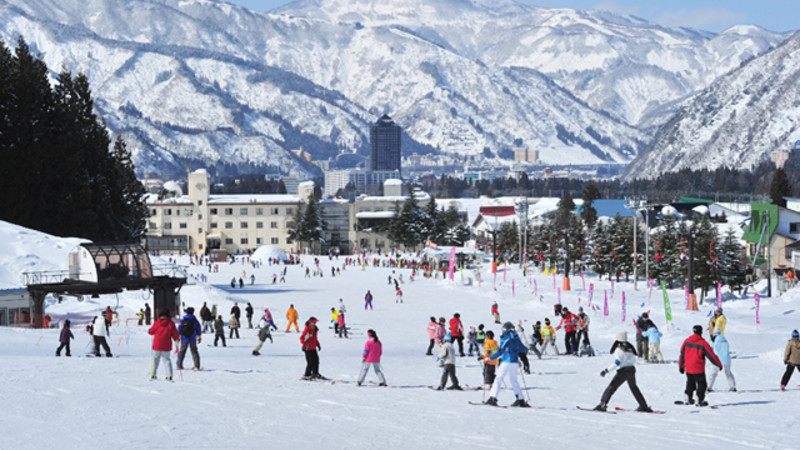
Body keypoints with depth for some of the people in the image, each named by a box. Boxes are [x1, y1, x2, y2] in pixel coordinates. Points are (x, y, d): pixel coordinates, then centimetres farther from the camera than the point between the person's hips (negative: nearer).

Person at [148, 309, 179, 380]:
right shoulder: (171, 323, -4)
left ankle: (153, 374, 4)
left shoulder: (157, 323, -3)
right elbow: (175, 335, -1)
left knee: (155, 359, 13)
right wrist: (176, 340, 18)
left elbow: (150, 331, 8)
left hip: (157, 345, -1)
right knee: (167, 359, 12)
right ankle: (170, 375, -1)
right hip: (166, 346, 1)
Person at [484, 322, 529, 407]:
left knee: (498, 379, -6)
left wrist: (490, 358, -9)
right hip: (515, 362, 7)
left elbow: (500, 351, -14)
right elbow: (523, 349, 15)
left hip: (507, 361, -7)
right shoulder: (516, 338, 10)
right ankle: (521, 400, 13)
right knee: (513, 380, 16)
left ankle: (493, 398, -17)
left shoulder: (505, 338, -8)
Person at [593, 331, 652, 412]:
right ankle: (644, 406, 28)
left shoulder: (618, 349, -11)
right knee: (634, 388, 24)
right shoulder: (629, 348, 10)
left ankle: (603, 405, -15)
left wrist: (606, 370, -21)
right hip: (632, 370, 7)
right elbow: (634, 360, 14)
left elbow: (617, 363, -20)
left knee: (611, 387, -6)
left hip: (623, 371, -7)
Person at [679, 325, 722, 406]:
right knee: (701, 384, 8)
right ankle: (700, 401, 5)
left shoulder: (687, 341, -1)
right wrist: (719, 364, 4)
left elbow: (682, 354, 7)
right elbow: (711, 355, -8)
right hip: (698, 369, -5)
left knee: (690, 383, 22)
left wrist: (681, 366, 18)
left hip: (688, 368, 5)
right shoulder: (703, 343, -13)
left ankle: (688, 397, 21)